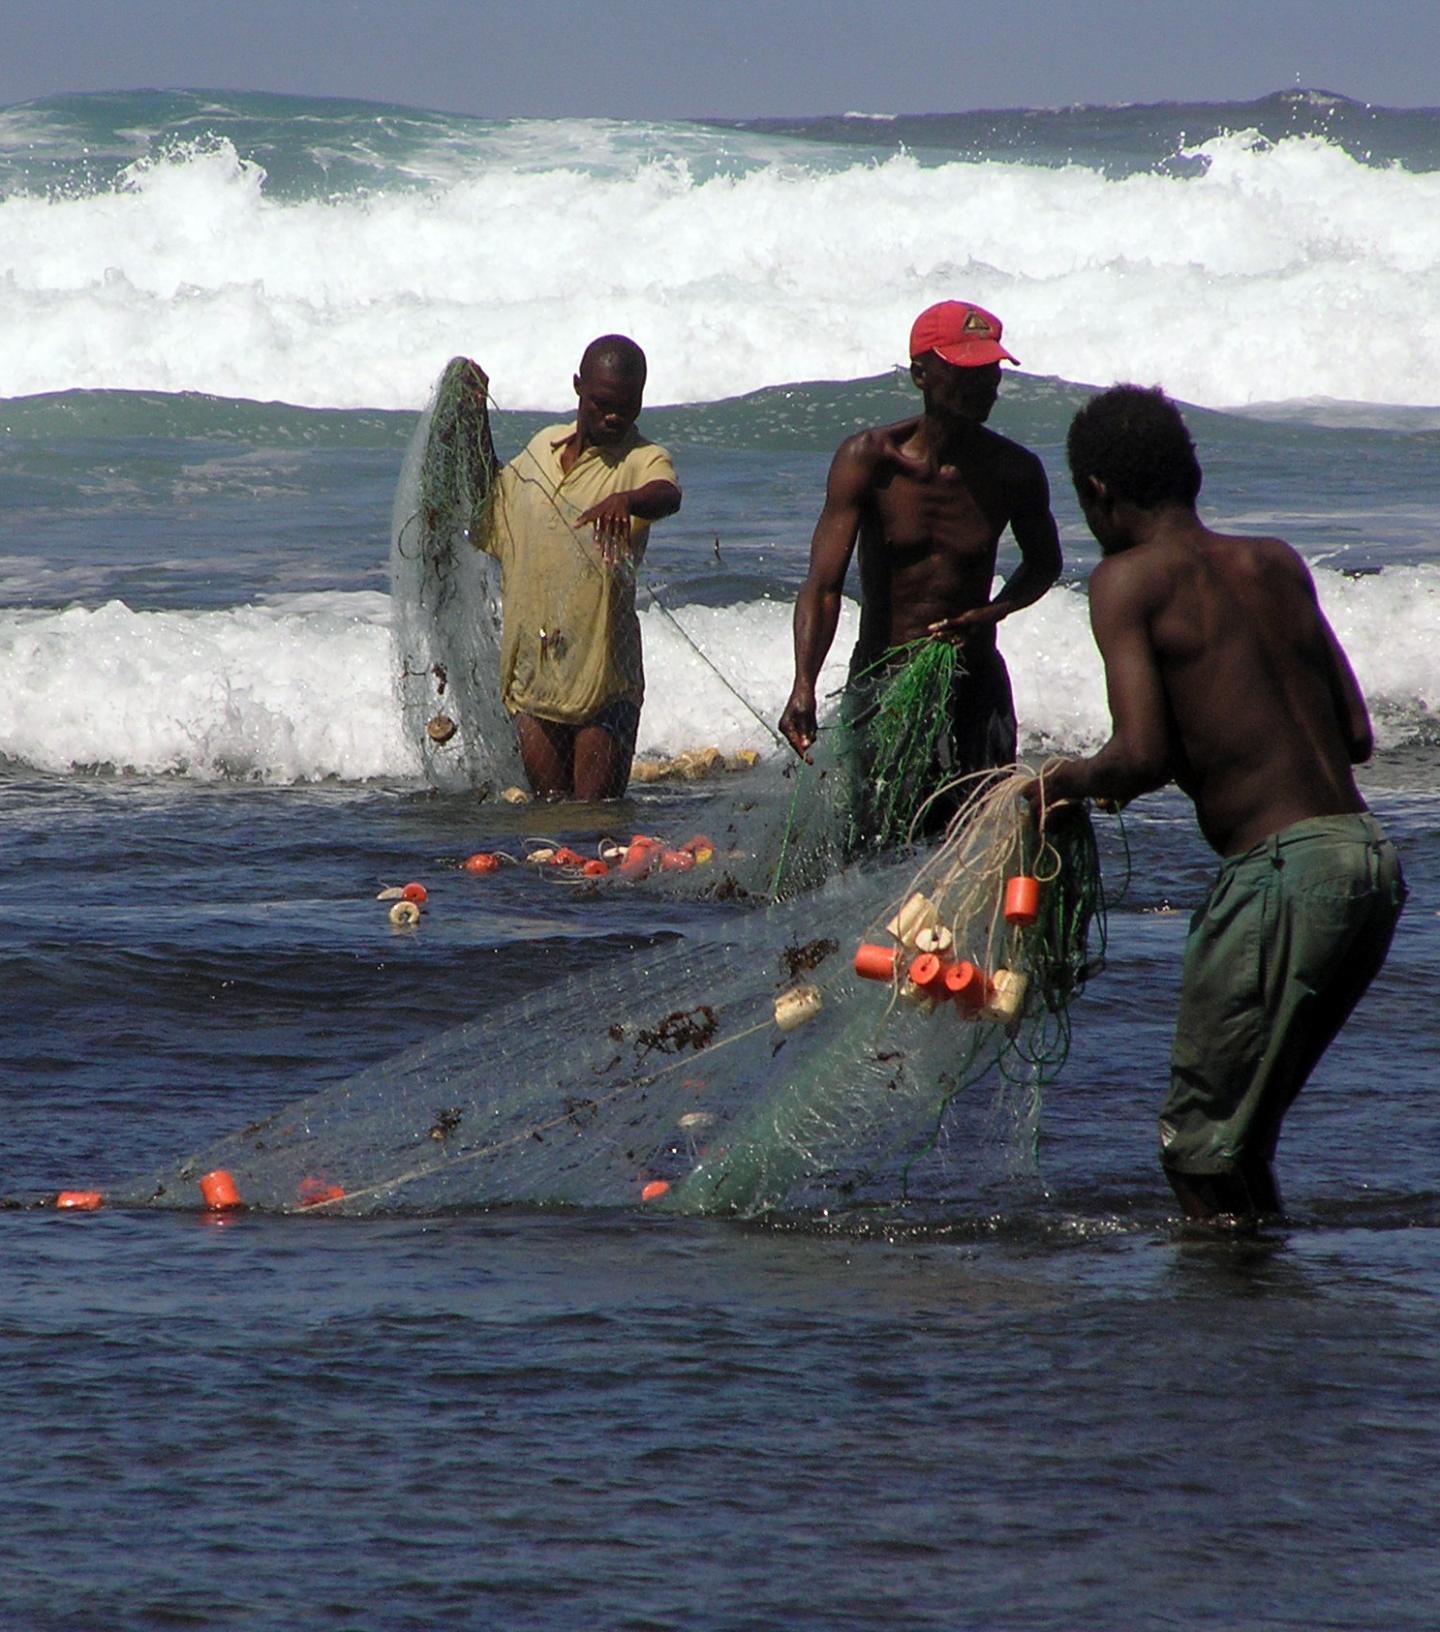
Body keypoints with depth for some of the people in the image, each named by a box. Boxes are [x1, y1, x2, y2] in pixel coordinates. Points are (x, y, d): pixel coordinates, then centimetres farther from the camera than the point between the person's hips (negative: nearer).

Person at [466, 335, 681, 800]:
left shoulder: (641, 460, -6)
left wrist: (627, 500, -53)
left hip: (603, 675, -5)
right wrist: (478, 415, 25)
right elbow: (497, 495, 32)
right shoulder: (543, 448, 11)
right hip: (531, 670, 5)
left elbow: (667, 495, -31)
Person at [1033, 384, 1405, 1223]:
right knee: (1240, 1134, 18)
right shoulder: (1276, 564, 16)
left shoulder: (1130, 579, -3)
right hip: (1373, 857, 8)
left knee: (1201, 1142, 1)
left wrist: (1071, 778, 6)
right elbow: (1357, 735, 16)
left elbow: (1140, 757, -14)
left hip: (1283, 868, -8)